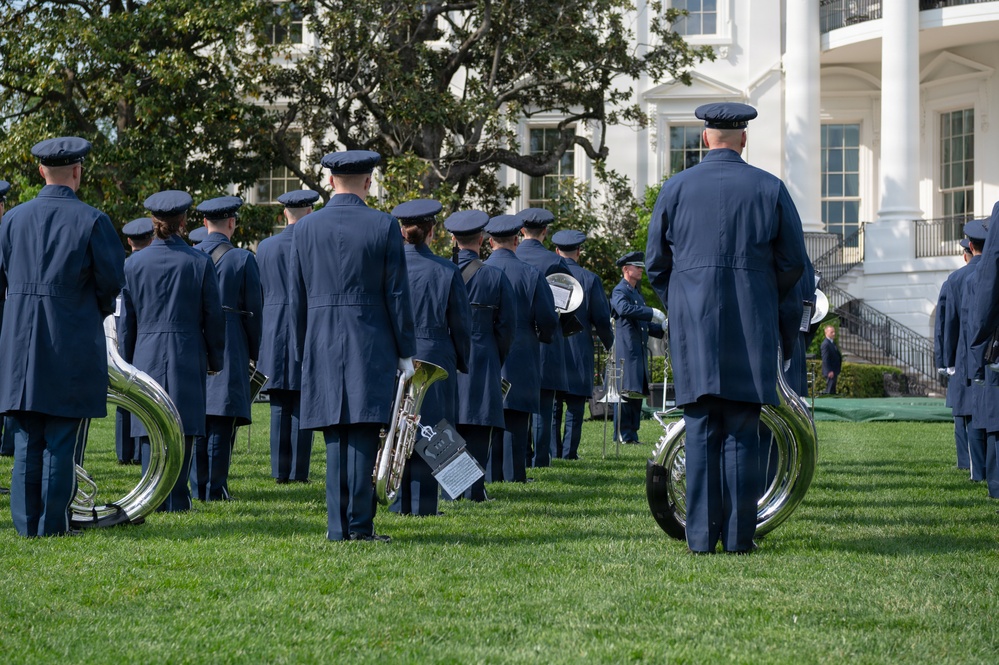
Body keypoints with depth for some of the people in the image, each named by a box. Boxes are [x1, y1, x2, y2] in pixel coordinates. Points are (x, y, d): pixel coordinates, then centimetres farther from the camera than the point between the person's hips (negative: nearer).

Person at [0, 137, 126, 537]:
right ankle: (53, 523, 1)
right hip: (73, 340, -3)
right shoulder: (91, 221, -7)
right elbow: (112, 279, -5)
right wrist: (98, 311, 14)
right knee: (61, 437, 1)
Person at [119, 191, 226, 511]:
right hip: (189, 355, -1)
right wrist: (215, 360, 12)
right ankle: (177, 499, -1)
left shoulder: (134, 264, 1)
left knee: (149, 428, 4)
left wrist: (126, 363, 15)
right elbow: (214, 317, 1)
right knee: (183, 428, 2)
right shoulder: (200, 263, -2)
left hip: (147, 355, 1)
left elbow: (126, 320, 6)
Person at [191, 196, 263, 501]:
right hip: (231, 345, -3)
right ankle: (215, 488, -3)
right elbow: (254, 310, -4)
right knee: (222, 421, -2)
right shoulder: (243, 259, -6)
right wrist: (255, 351, 6)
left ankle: (198, 486, 11)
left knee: (197, 419, 10)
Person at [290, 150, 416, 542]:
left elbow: (298, 299, 8)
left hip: (322, 346, 2)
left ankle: (338, 525, 3)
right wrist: (406, 353, 3)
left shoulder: (305, 229, 4)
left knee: (335, 435, 6)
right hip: (371, 345, -2)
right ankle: (360, 524, -7)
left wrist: (304, 353, 17)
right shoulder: (384, 226, -4)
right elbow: (397, 295, -3)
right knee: (363, 433, -3)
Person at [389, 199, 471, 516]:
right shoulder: (447, 271, -4)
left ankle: (400, 501, 9)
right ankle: (423, 503, 2)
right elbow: (461, 323, 1)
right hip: (434, 358, -1)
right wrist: (461, 362, 14)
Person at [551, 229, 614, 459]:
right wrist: (608, 342, 15)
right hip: (579, 352, -1)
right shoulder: (590, 279, -6)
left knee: (551, 404, 9)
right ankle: (569, 452, 2)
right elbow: (602, 319, -3)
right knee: (575, 405, 4)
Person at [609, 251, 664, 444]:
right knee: (626, 392, -10)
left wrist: (662, 328, 12)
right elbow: (624, 309, -28)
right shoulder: (620, 291, -5)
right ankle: (623, 434, -8)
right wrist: (652, 313, -28)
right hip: (626, 350, -9)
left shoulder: (637, 293, 24)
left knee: (637, 393, 9)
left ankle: (632, 434, 12)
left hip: (639, 351, 9)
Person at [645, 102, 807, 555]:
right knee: (743, 431, 2)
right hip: (753, 327, 0)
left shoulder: (676, 189, 3)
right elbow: (793, 263, 5)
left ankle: (701, 535, -1)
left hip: (693, 325, 0)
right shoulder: (770, 189, 2)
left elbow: (656, 263, 8)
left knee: (701, 429, 2)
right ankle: (739, 535, 1)